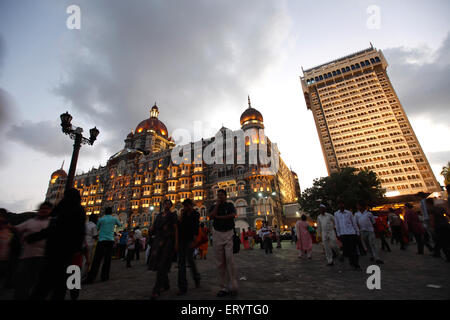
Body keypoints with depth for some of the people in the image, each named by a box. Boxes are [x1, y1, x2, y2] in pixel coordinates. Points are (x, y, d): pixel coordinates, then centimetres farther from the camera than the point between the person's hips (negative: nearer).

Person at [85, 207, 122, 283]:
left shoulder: (101, 219, 3)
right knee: (107, 259, 7)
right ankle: (104, 276, 9)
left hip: (101, 240, 0)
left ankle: (91, 278, -4)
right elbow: (119, 225, 22)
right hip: (110, 240, 0)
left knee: (97, 260, 1)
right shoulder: (114, 219, 5)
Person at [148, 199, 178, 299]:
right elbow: (154, 227, 19)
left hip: (168, 241, -6)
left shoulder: (172, 215, 0)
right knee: (158, 264, 9)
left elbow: (176, 229, -4)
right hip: (158, 241, 6)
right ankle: (166, 285, 26)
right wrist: (151, 229, -5)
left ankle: (157, 290, -5)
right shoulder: (158, 215, 16)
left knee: (162, 265, -9)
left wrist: (176, 243, -11)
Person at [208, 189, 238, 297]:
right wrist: (217, 204, -3)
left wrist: (219, 217, -5)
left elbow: (233, 215, -10)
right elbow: (211, 217, -5)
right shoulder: (214, 207, 14)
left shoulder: (230, 205, 9)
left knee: (229, 259, -10)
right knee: (220, 262, 2)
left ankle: (233, 287, -1)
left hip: (229, 233, -2)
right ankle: (224, 287, 10)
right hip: (217, 234, 2)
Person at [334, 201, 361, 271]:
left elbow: (354, 223, 8)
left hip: (352, 233, -1)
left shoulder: (349, 213, 4)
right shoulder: (336, 214, 5)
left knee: (354, 249, -1)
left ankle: (356, 265, 5)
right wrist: (338, 234, 7)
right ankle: (352, 263, 22)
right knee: (347, 249, 5)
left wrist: (357, 232, 6)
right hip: (343, 234, 1)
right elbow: (337, 225, 8)